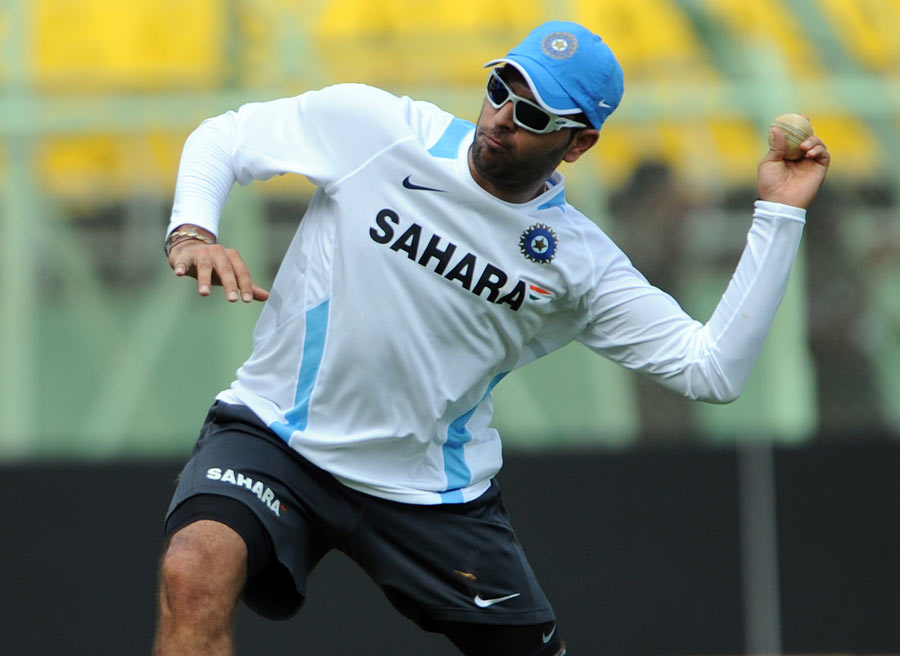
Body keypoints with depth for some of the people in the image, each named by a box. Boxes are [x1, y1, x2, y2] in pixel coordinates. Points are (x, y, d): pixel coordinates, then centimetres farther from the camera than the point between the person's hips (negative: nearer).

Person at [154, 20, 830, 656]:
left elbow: (711, 369, -9)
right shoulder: (373, 127, -9)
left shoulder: (582, 261, -5)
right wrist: (191, 232, -19)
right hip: (273, 435, -2)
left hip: (434, 494, 2)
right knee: (195, 575, -31)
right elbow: (223, 139, 2)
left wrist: (779, 214, -13)